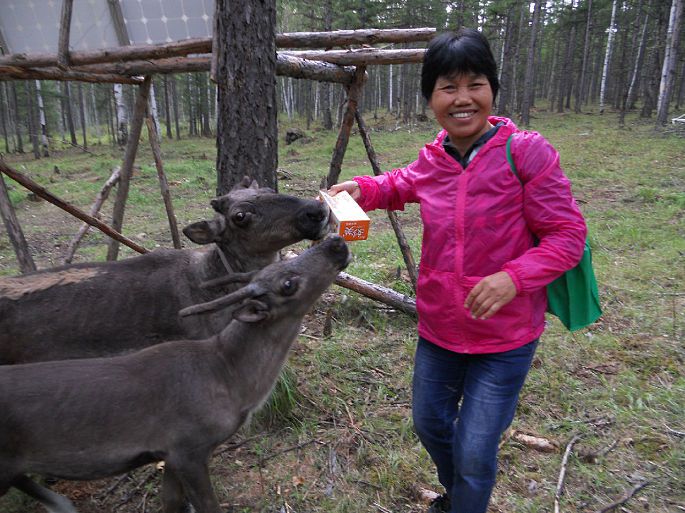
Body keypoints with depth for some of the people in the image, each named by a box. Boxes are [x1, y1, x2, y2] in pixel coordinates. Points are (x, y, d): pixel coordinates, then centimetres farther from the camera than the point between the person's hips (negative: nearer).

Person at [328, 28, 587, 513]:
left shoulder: (527, 152, -17)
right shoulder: (432, 157, -3)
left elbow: (567, 235, -14)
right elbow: (406, 184, 20)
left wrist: (514, 277, -31)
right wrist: (363, 188, 0)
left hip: (505, 335, -5)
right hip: (438, 327, 6)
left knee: (474, 453, 3)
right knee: (429, 423, 24)